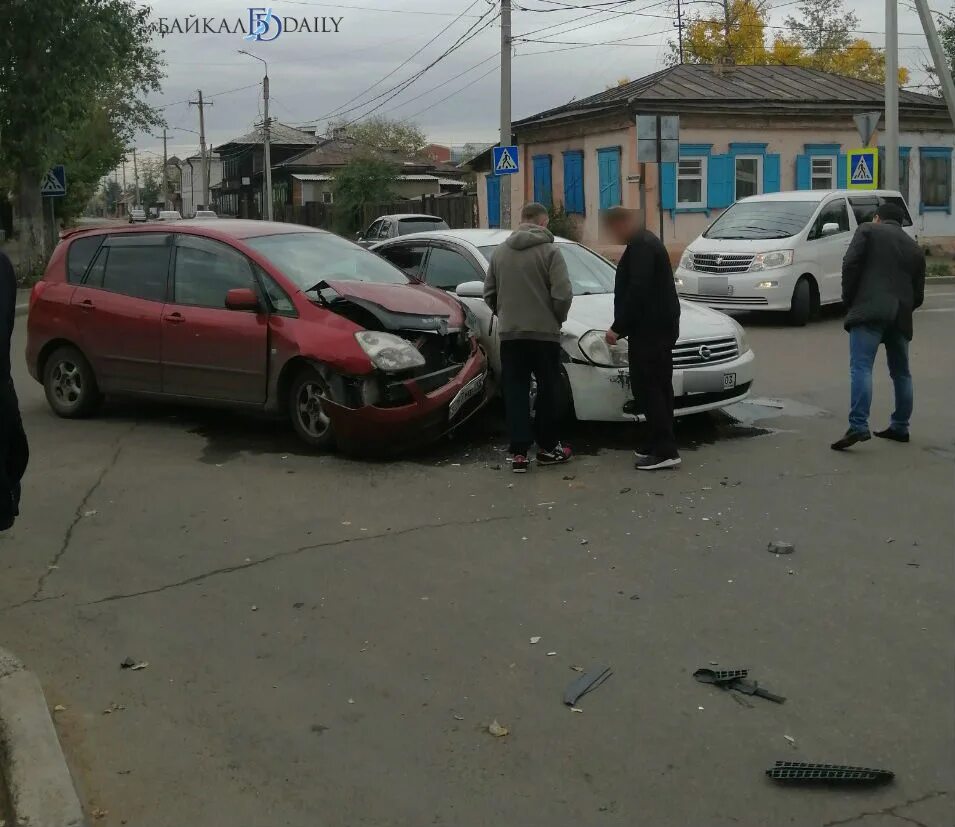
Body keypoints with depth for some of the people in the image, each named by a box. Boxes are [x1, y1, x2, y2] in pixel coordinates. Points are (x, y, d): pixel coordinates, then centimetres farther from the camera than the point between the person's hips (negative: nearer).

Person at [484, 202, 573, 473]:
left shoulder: (500, 251, 7)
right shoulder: (549, 251, -8)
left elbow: (489, 293, 11)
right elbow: (563, 294, -15)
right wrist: (557, 318, 3)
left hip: (509, 333, 4)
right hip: (543, 332, -4)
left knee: (515, 393, 6)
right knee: (549, 391, 9)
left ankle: (518, 452, 3)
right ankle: (548, 447, 15)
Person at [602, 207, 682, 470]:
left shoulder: (640, 246, -15)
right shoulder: (647, 242, 20)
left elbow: (637, 292, -24)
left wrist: (618, 327, -20)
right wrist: (622, 327, 22)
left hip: (650, 329, -11)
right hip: (660, 326, 11)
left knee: (647, 388, -10)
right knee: (658, 387, 14)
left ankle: (665, 450, -11)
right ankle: (661, 445, 20)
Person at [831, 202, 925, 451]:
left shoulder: (868, 230, 10)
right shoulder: (914, 248, 25)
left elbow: (850, 264, -4)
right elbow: (918, 294, 21)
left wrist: (848, 300, 4)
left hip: (869, 310, -6)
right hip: (900, 315, 6)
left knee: (861, 367, -15)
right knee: (901, 372, 18)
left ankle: (858, 426, -27)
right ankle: (900, 427, 24)